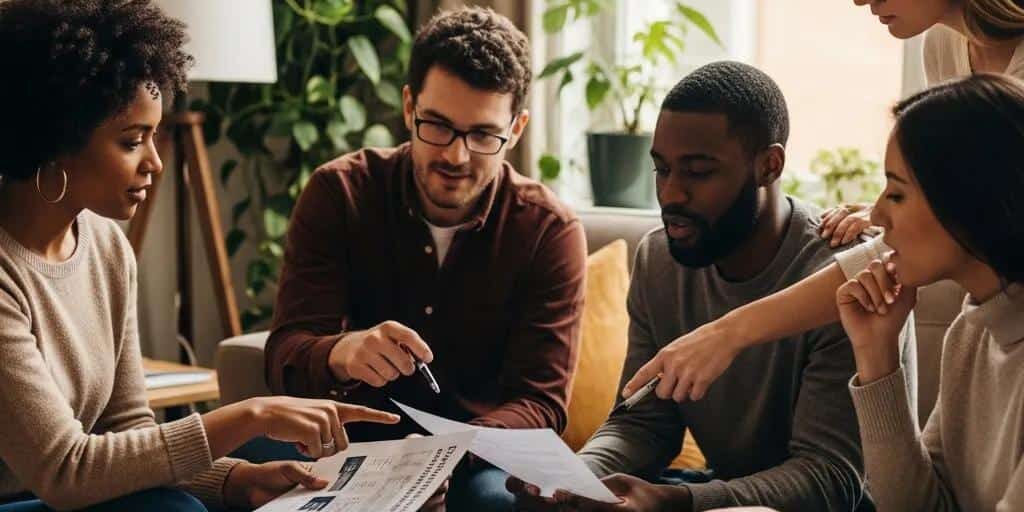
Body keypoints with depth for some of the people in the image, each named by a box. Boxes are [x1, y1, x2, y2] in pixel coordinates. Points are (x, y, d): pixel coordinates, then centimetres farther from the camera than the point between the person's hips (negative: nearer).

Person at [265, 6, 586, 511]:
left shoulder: (550, 231, -9)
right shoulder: (337, 194, -8)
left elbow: (539, 401, -13)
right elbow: (285, 356, -16)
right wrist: (341, 354, -41)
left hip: (482, 453, 0)